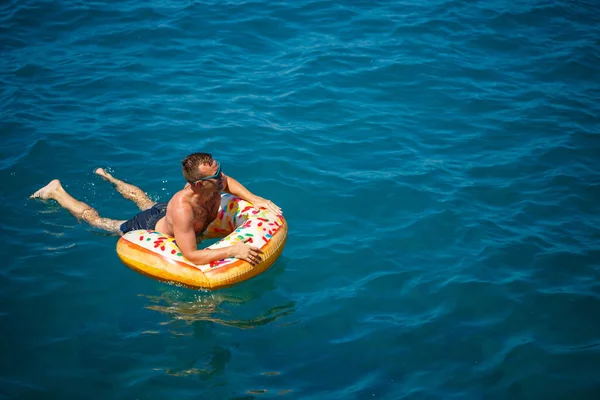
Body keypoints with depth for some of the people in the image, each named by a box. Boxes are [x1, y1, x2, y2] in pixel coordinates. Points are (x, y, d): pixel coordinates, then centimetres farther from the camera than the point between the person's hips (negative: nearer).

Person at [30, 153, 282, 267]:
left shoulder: (213, 184, -30)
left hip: (161, 212, 7)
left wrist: (254, 199, -19)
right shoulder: (182, 209, -51)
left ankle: (108, 177, 65)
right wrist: (233, 251, -57)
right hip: (147, 229, -7)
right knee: (94, 219, 16)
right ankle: (56, 191, 36)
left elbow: (228, 182, -4)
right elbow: (191, 256, -52)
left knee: (141, 197, 39)